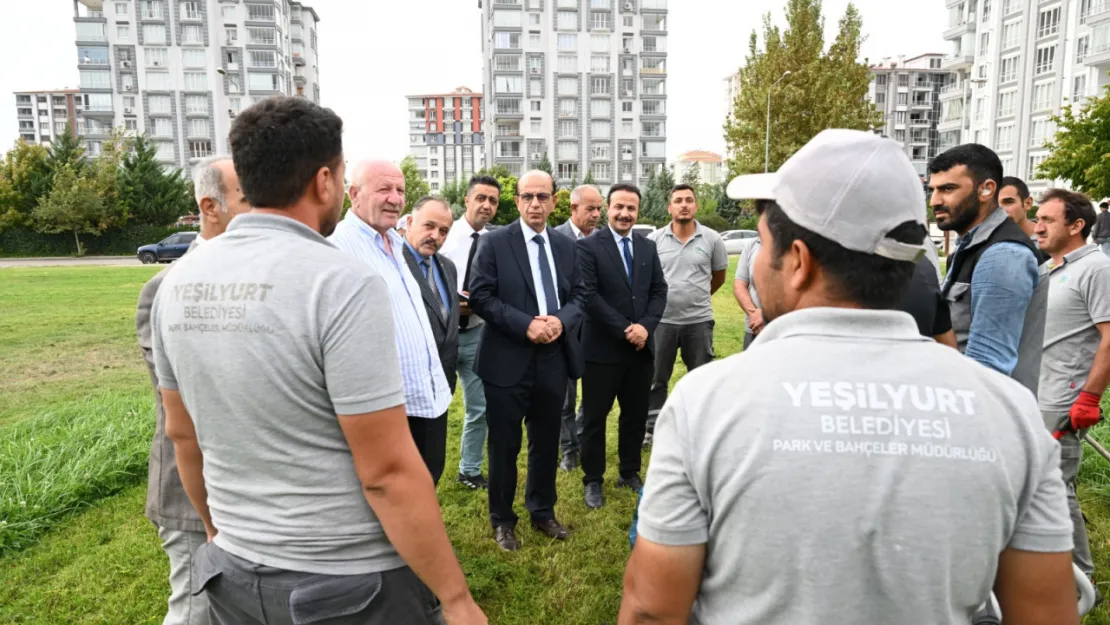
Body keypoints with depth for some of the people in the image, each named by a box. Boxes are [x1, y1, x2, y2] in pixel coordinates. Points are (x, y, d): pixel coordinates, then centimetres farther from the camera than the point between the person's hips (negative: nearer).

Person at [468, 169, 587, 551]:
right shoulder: (494, 243, -5)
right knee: (504, 445, 7)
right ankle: (502, 520, 26)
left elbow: (579, 295, 9)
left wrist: (561, 320, -12)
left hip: (554, 359, 4)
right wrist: (526, 324, -20)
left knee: (546, 442, 16)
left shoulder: (566, 247, 10)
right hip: (508, 360, -4)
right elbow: (480, 296, -11)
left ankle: (542, 512, 35)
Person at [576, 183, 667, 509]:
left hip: (641, 346, 5)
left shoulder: (648, 247, 10)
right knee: (595, 417, 6)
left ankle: (630, 473, 32)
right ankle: (593, 480, 21)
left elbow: (659, 291, 6)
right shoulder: (588, 247, -7)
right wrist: (624, 329, -17)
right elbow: (589, 296, -15)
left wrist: (645, 326, -11)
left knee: (636, 415, 15)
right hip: (602, 348, -5)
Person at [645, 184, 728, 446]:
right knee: (655, 378, 10)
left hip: (699, 321, 0)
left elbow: (719, 276, 11)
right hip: (662, 320, 0)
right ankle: (651, 429, 23)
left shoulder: (711, 239, -2)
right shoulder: (654, 239, -2)